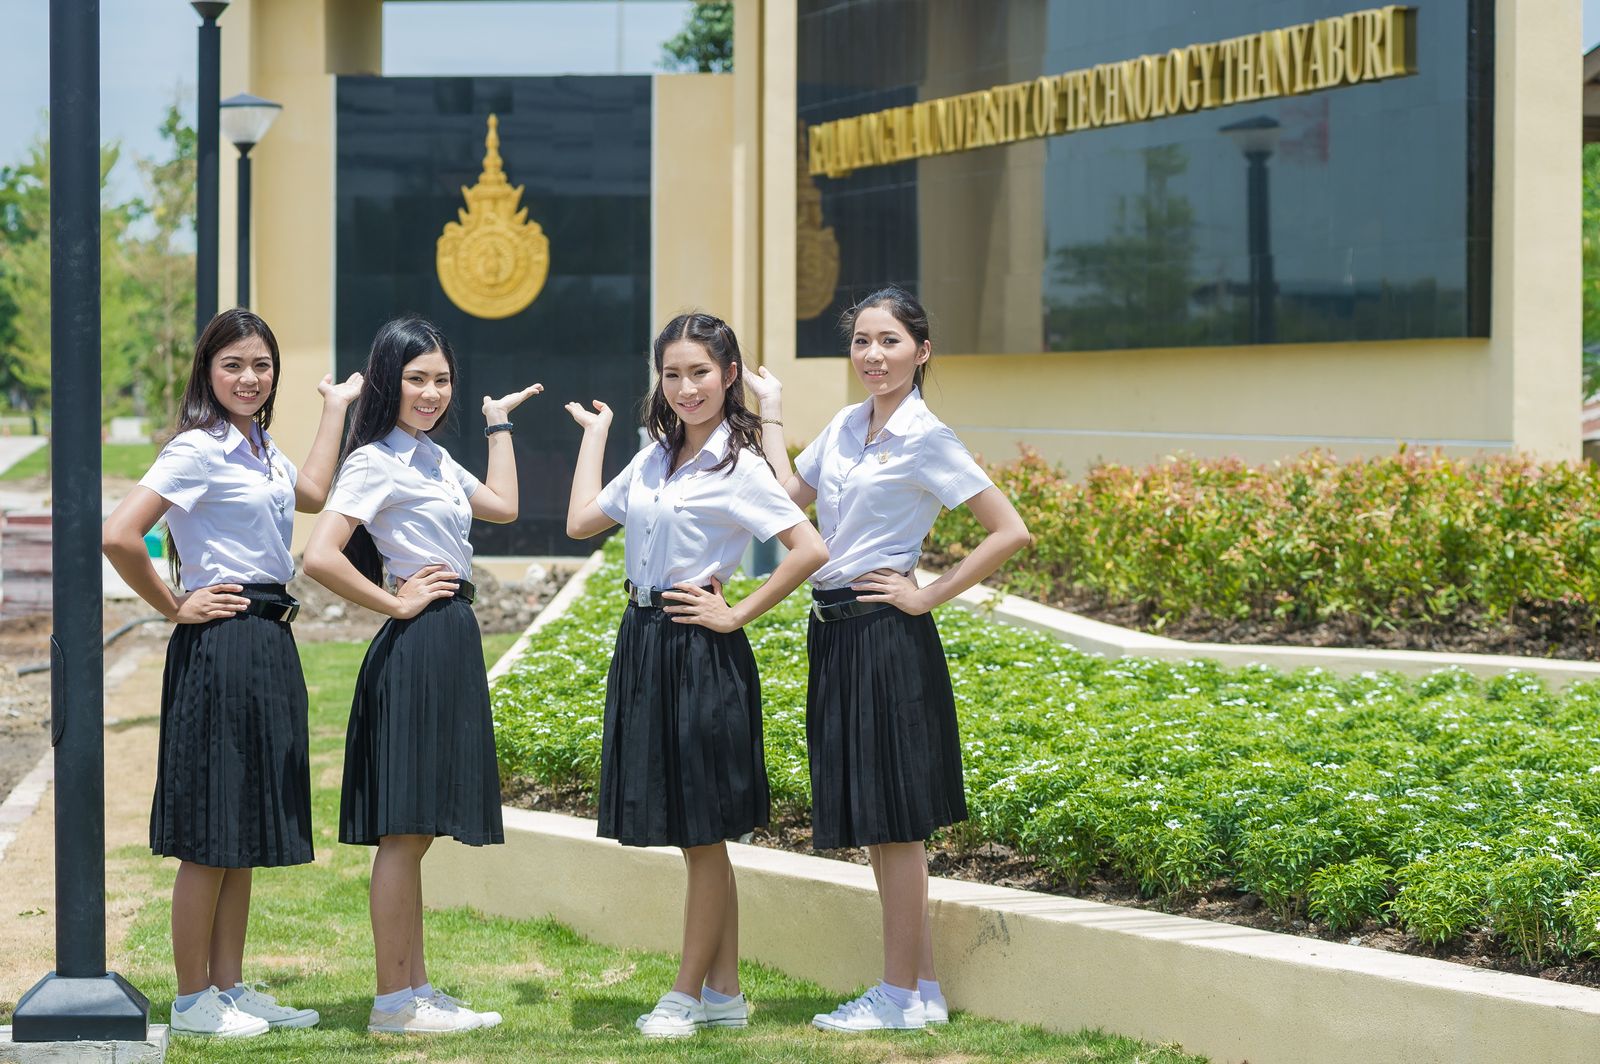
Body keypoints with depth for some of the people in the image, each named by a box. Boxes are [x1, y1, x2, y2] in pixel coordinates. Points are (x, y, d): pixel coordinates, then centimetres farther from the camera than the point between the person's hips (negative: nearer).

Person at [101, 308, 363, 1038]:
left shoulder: (259, 449, 13)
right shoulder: (197, 450, -13)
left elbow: (313, 493, 30)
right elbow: (118, 537, -22)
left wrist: (335, 408, 31)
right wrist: (175, 608, -12)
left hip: (268, 646, 9)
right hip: (221, 646, -9)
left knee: (247, 827, 13)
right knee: (211, 833, -3)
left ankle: (230, 986, 20)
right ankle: (192, 999, 5)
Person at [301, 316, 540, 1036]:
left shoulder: (433, 458, 16)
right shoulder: (375, 463, -12)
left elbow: (502, 506, 28)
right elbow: (319, 558, -22)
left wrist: (498, 423, 31)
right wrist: (398, 604, -14)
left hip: (451, 647, 9)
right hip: (417, 648, -9)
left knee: (417, 830, 12)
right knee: (404, 832, -6)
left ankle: (416, 989, 16)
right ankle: (392, 1001, -2)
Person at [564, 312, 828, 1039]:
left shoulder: (737, 467, -11)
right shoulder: (655, 459, 11)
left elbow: (810, 549, -19)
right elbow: (581, 521, 19)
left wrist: (735, 616, -14)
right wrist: (594, 432, 22)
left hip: (700, 654, -8)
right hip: (642, 645, 8)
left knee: (701, 834, 1)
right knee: (694, 838, 12)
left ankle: (688, 993, 9)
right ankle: (724, 992, 19)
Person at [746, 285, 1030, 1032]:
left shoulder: (926, 439, -11)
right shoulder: (844, 427, 10)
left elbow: (1010, 532, -14)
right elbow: (791, 495, 20)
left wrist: (929, 597, -12)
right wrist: (770, 414, 20)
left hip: (887, 637, -8)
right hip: (835, 633, 8)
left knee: (891, 819, -2)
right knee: (878, 823, 11)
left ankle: (901, 996, 5)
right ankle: (924, 989, 18)